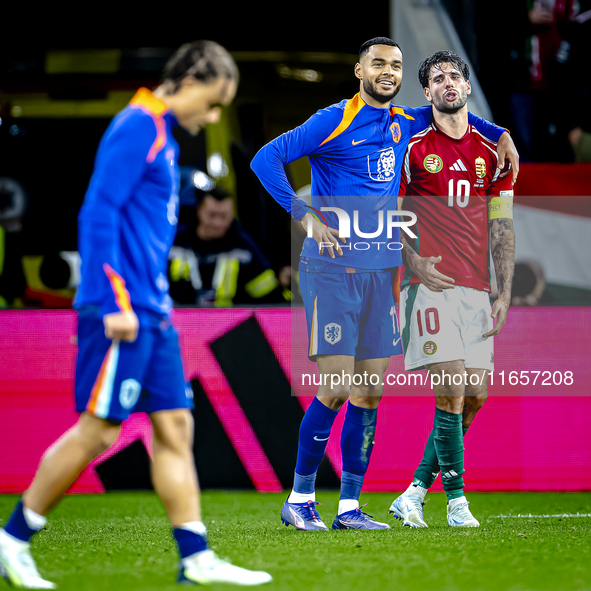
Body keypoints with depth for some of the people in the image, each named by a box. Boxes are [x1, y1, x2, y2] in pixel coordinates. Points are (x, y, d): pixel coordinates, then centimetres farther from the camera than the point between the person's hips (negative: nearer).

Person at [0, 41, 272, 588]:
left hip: (150, 314, 10)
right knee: (96, 430, -6)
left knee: (175, 427, 6)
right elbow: (97, 215, -18)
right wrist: (114, 305, -20)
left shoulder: (163, 137, 18)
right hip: (121, 311, -10)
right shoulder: (135, 127, -11)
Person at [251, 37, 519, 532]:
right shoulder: (333, 122, -7)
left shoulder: (404, 123, 12)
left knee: (370, 391, 4)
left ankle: (349, 506, 10)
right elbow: (266, 160, -10)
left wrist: (498, 133, 23)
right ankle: (300, 499, 3)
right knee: (337, 387, -10)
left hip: (381, 270, 6)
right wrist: (307, 216, -15)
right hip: (332, 270, -6)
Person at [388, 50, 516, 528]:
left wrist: (504, 294, 6)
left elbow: (502, 229, 13)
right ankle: (456, 498, -3)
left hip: (476, 287, 4)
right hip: (432, 284, -4)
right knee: (452, 389, -13)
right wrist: (414, 263, -11)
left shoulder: (491, 154, 13)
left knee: (475, 395, 0)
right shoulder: (413, 149, 4)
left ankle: (415, 492, 12)